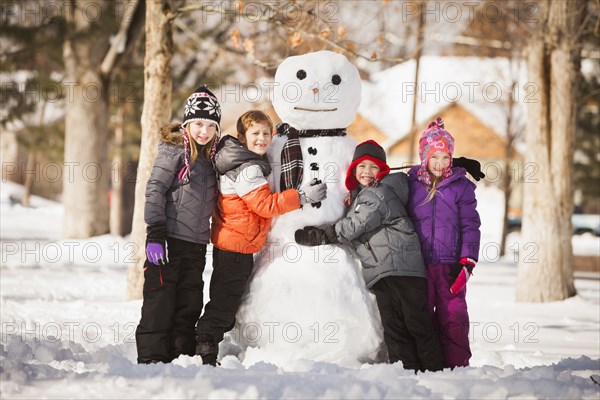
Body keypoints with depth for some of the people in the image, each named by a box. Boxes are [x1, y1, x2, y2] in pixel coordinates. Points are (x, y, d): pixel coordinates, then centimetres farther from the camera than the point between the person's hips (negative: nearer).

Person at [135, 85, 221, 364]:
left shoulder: (211, 157, 15)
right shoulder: (174, 150, -5)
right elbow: (155, 190, -11)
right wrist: (155, 233, -17)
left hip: (196, 245, 7)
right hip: (169, 239, -7)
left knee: (190, 303, 8)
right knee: (160, 300, -5)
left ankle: (182, 357, 14)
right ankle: (151, 358, -1)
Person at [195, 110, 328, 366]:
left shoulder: (237, 161, 12)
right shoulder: (249, 169, -19)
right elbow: (266, 205, -22)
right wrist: (302, 196, -19)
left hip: (226, 244, 10)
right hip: (238, 246, -10)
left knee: (224, 302, 17)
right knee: (225, 304, -5)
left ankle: (205, 351, 22)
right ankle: (205, 354, -3)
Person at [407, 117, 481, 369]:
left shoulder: (461, 186, 4)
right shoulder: (410, 184, 7)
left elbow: (470, 225, 1)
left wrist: (468, 261, -6)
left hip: (450, 264, -1)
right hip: (418, 264, 2)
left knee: (453, 318, -4)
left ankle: (456, 366, 4)